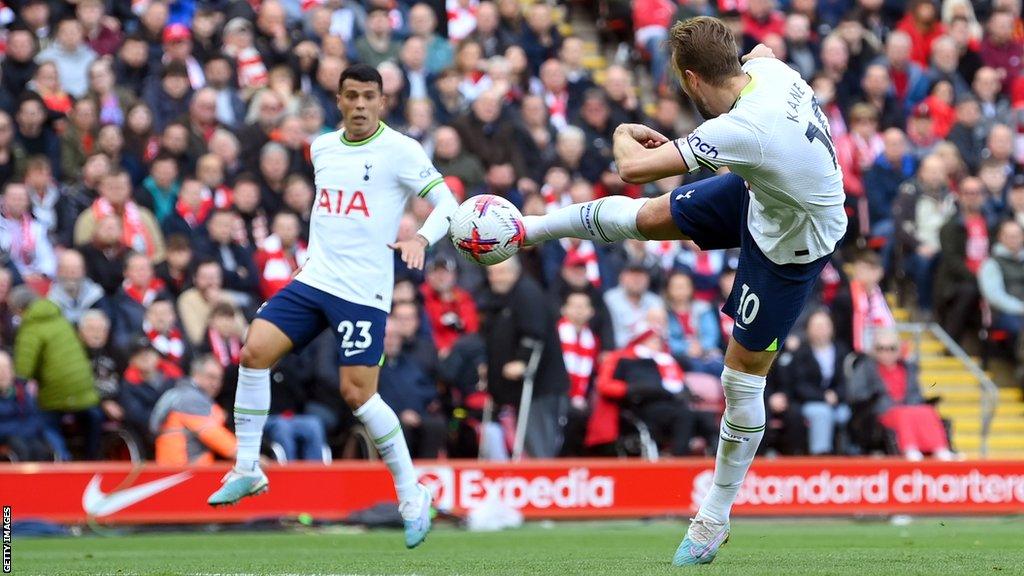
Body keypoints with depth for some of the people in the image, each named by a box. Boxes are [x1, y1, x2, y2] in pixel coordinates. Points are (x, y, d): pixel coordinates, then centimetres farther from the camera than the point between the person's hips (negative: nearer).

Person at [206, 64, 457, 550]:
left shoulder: (399, 150, -7)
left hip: (363, 291, -6)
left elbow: (447, 203, -9)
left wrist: (421, 239, -26)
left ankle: (411, 494, 5)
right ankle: (247, 469, -1)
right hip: (313, 278, 6)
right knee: (254, 351, -10)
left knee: (357, 393, -10)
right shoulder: (322, 148, 11)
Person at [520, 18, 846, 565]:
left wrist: (625, 135, -15)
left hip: (792, 247, -8)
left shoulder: (738, 131, -41)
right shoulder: (769, 69, -19)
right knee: (644, 217, 15)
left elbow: (633, 167, -35)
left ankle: (715, 518, 20)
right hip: (758, 193, 8)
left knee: (743, 375, 4)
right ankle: (530, 228, 40)